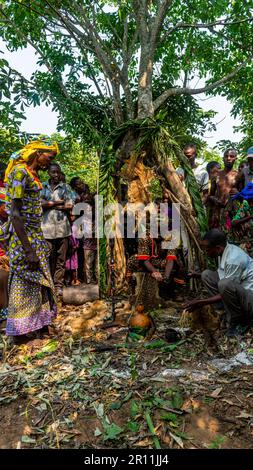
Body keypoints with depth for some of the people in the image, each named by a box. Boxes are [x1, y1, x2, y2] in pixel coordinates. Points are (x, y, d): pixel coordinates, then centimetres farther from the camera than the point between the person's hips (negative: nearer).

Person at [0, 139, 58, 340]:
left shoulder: (32, 174, 11)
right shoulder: (20, 172, -16)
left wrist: (39, 240, 17)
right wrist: (28, 250, -23)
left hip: (34, 234, 9)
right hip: (23, 237, -9)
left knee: (37, 280, 15)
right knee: (24, 282, 2)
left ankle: (38, 321, 29)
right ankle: (22, 328, 18)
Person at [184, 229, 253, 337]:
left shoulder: (233, 259, -28)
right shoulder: (224, 251, -1)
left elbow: (226, 288, -23)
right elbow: (220, 273, 16)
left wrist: (201, 302, -18)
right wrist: (199, 275, 3)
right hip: (237, 289, 9)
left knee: (225, 284, -36)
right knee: (207, 274, 1)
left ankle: (240, 321, -9)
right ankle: (229, 311, 1)